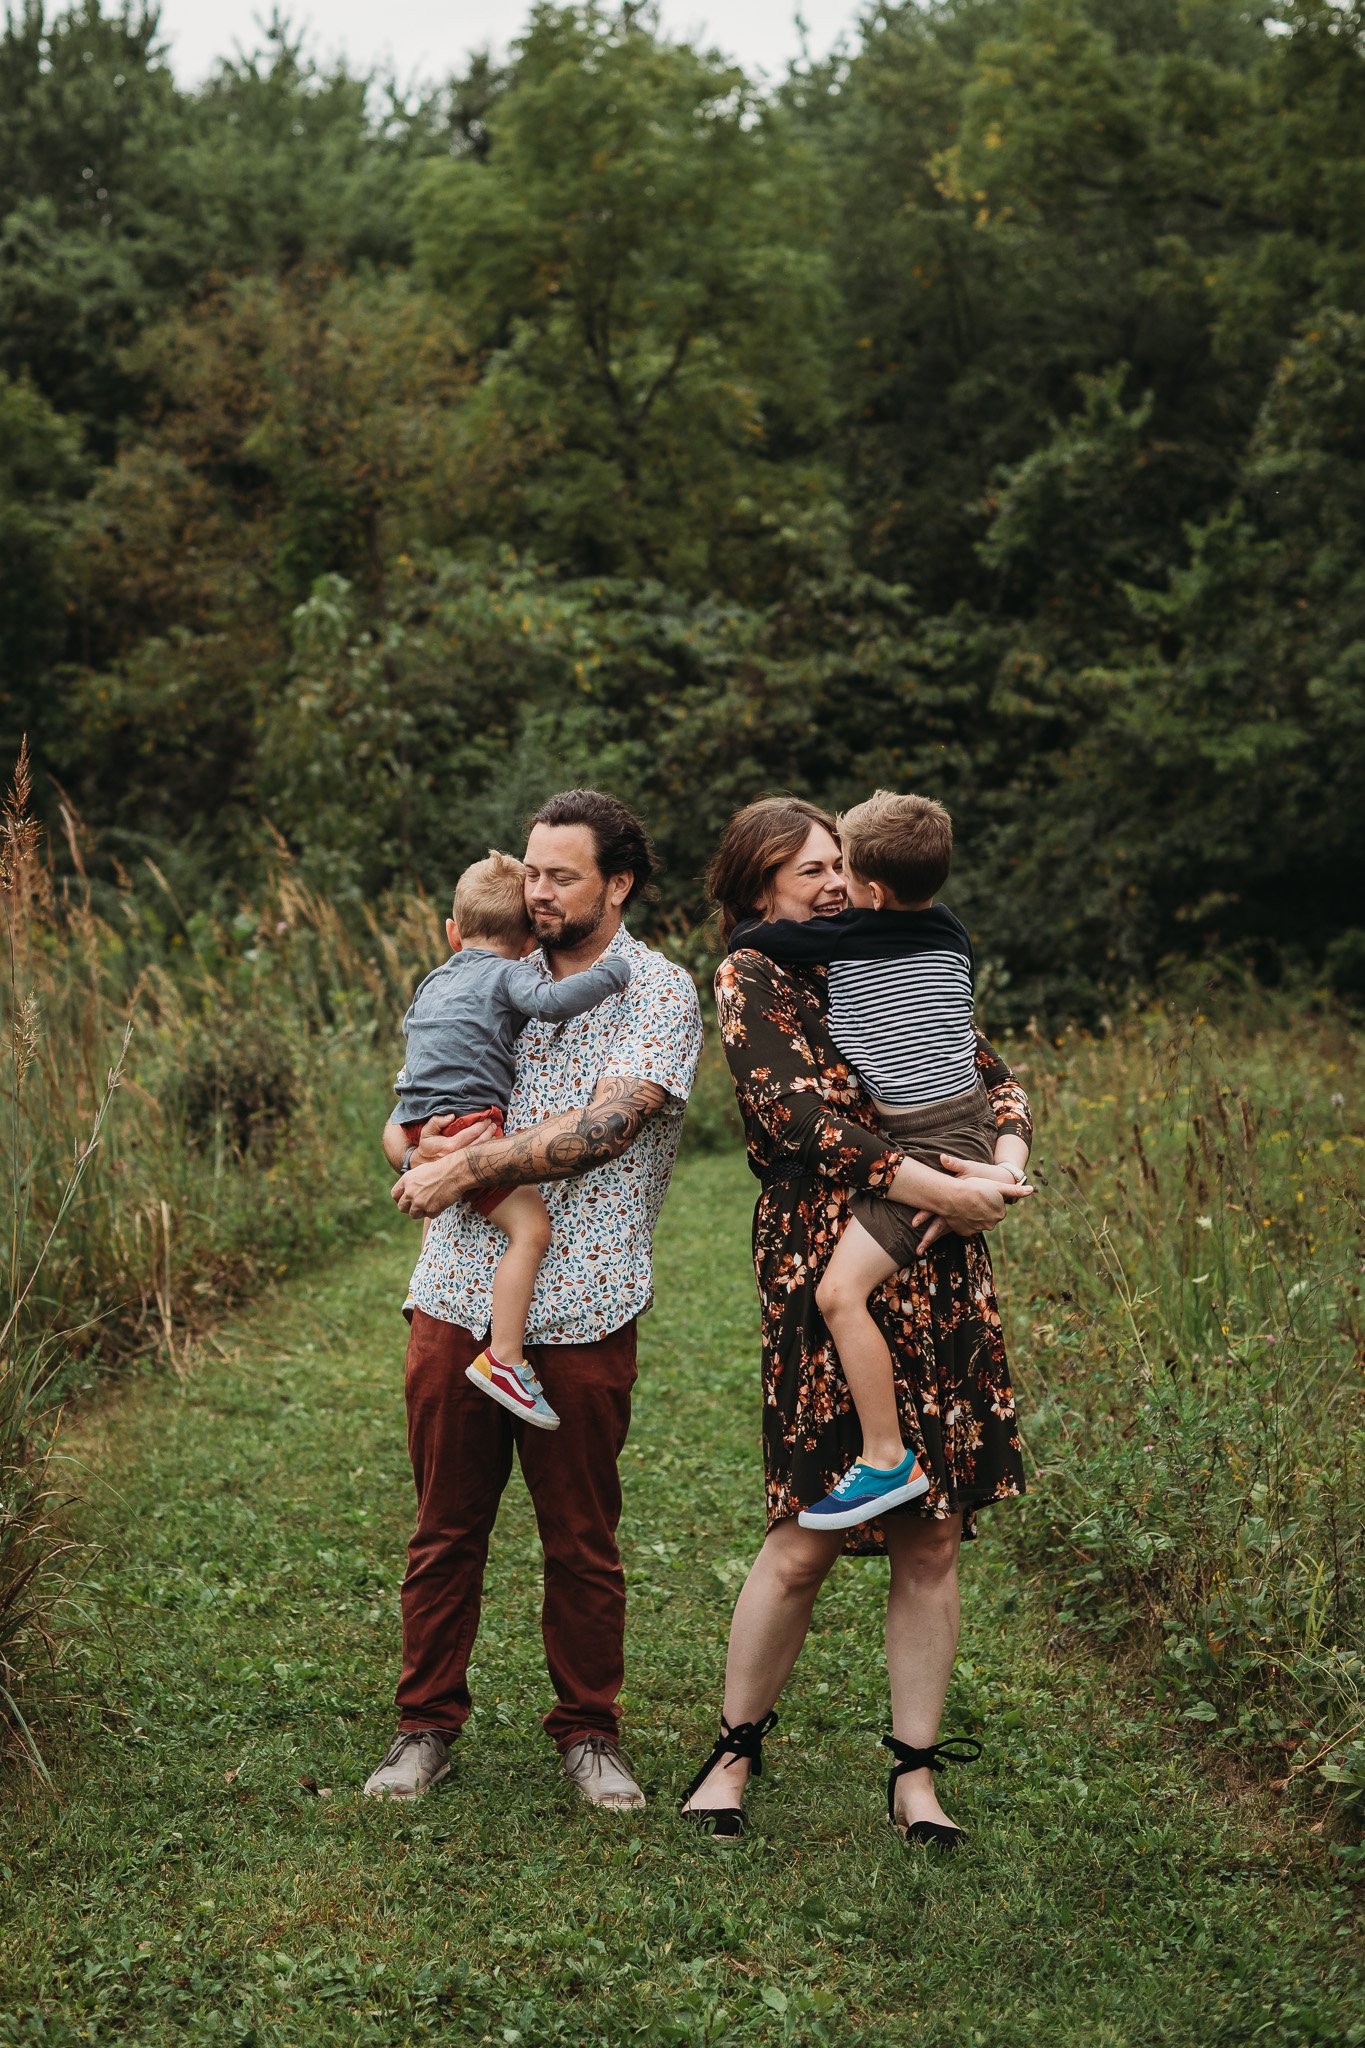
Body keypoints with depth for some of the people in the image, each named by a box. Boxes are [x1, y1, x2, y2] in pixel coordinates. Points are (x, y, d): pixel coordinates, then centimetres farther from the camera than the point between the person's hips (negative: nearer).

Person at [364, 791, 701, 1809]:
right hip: (458, 1295, 4)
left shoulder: (659, 992, -1)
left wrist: (468, 1167, -15)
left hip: (580, 1312, -4)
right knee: (445, 1527, 8)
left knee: (582, 1542, 5)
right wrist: (427, 1148, -11)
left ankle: (590, 1733, 20)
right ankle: (427, 1726, 20)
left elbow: (605, 1126, -16)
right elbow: (403, 1125, 13)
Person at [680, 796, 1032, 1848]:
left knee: (934, 1536, 5)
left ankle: (916, 1777, 15)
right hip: (827, 1278, -5)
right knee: (806, 1541, -4)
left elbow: (1000, 1081, 15)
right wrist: (938, 1189, -17)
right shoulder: (750, 980, 1)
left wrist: (997, 1174, -6)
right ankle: (734, 1753, 15)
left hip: (942, 1285, 5)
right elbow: (799, 1116, -13)